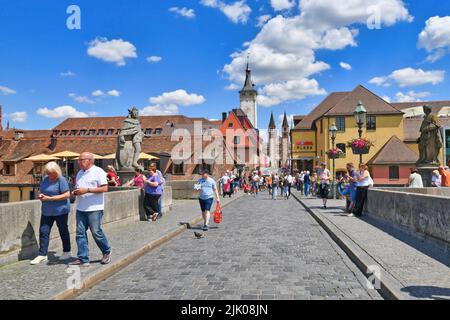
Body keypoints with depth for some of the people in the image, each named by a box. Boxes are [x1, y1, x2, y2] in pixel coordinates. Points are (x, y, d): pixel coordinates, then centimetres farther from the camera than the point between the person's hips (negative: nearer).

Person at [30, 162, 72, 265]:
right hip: (47, 211, 7)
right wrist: (40, 195, -3)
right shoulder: (45, 179, 8)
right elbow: (41, 190, 22)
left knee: (63, 231, 7)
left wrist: (50, 198, -22)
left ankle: (67, 252, 22)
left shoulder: (61, 180, -14)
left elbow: (67, 195, -20)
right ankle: (42, 255, 12)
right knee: (43, 231, 3)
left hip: (60, 210, -6)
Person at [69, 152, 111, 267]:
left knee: (96, 232, -1)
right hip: (80, 209, 7)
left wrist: (87, 190, -19)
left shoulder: (98, 171, -8)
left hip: (94, 209, -7)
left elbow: (104, 188, -15)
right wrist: (76, 191, 1)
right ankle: (83, 259, 10)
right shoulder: (80, 173, 16)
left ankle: (107, 252, 21)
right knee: (80, 233, 4)